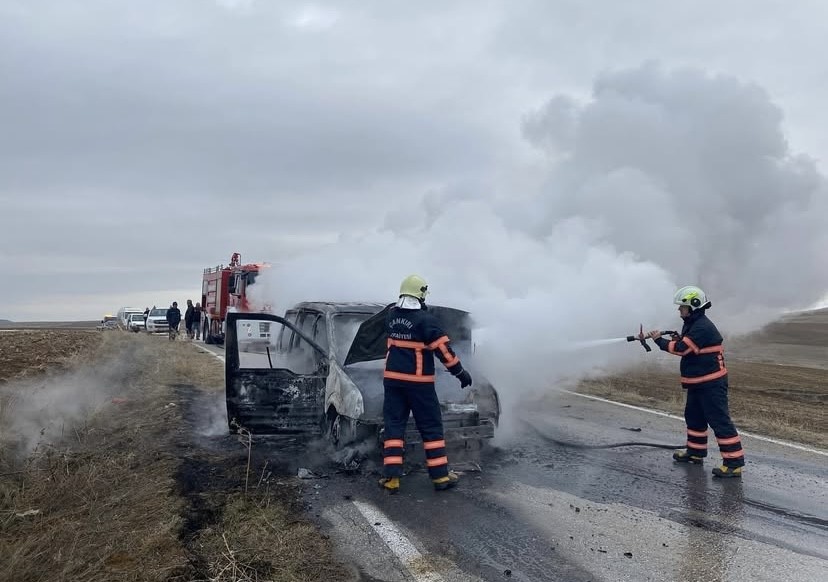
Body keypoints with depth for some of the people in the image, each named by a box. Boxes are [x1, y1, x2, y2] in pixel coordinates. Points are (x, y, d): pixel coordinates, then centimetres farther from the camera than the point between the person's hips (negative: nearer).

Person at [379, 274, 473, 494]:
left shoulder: (391, 315, 3)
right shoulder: (425, 319, -15)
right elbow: (443, 348, -14)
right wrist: (460, 372, -6)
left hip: (392, 378, 5)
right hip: (418, 381, -4)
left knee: (393, 425, 8)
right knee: (431, 428, 7)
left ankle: (391, 477, 3)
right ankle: (440, 475, 12)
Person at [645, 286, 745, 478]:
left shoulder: (703, 327, -21)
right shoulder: (691, 324, 13)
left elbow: (682, 348, -24)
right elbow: (683, 345, 16)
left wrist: (659, 340, -13)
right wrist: (676, 339, -4)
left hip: (712, 384, -11)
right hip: (697, 382, 11)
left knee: (719, 421, -9)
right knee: (693, 417, 20)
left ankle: (734, 463, -7)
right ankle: (695, 452, 34)